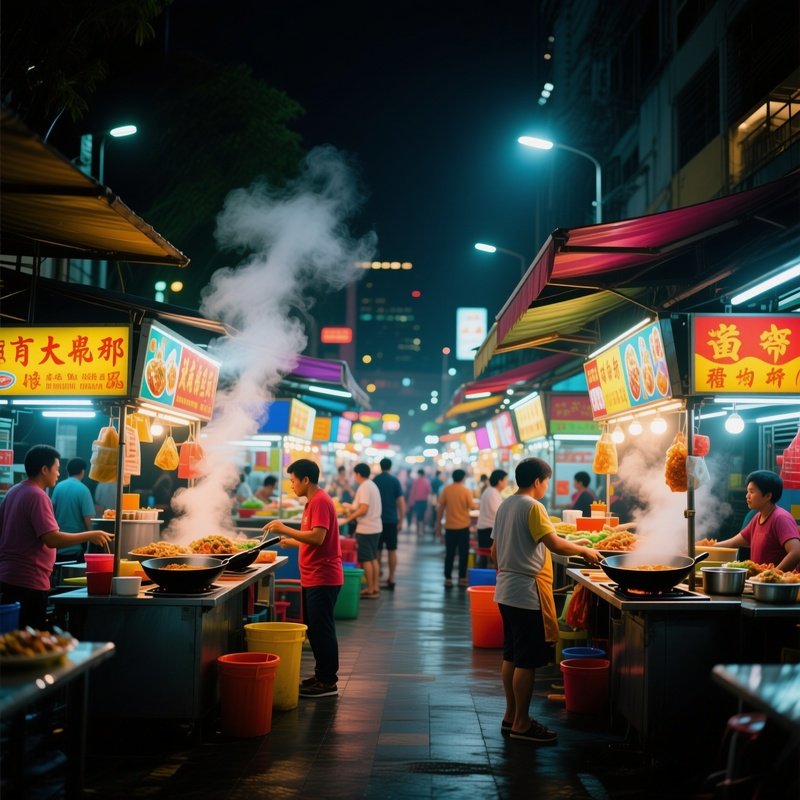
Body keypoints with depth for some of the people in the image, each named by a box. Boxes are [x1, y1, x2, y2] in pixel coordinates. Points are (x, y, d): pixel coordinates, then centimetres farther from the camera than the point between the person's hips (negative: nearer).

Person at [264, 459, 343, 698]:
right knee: (314, 629, 15)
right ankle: (321, 675, 23)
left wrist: (285, 529, -22)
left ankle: (328, 682, 1)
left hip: (322, 578, -10)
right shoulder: (314, 501, 16)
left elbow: (318, 537, -26)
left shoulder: (320, 501, -15)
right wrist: (291, 541, 26)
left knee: (321, 629, -5)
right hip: (313, 578, 10)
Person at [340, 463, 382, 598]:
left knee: (366, 559, -3)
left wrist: (349, 518, -12)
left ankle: (370, 590, 0)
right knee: (373, 558, 13)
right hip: (375, 527, 9)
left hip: (365, 528, -9)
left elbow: (363, 509, -22)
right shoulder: (373, 485, 13)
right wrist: (352, 508, 26)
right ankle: (375, 588, 16)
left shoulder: (364, 487, -16)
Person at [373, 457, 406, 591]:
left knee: (377, 550, 7)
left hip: (377, 519, 1)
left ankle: (376, 578, 6)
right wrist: (401, 519, 4)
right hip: (391, 520, -1)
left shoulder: (374, 481, 1)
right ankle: (391, 579, 5)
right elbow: (401, 502, -5)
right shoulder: (395, 481, -3)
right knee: (392, 550, 5)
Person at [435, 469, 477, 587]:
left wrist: (438, 524, 6)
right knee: (463, 553, 8)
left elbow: (440, 508, -2)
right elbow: (472, 507, -9)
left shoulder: (446, 489, -2)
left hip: (450, 527, 2)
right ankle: (462, 578, 9)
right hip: (463, 527, -2)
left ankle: (448, 578, 8)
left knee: (449, 554, 8)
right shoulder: (466, 491, -7)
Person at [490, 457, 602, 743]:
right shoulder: (532, 507, -15)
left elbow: (495, 550, 18)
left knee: (511, 656, 14)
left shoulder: (505, 506, 12)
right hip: (528, 594, -10)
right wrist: (585, 551, -9)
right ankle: (521, 724, 2)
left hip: (506, 591, 10)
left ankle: (511, 716, 21)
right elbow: (555, 545, -23)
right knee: (527, 661, -3)